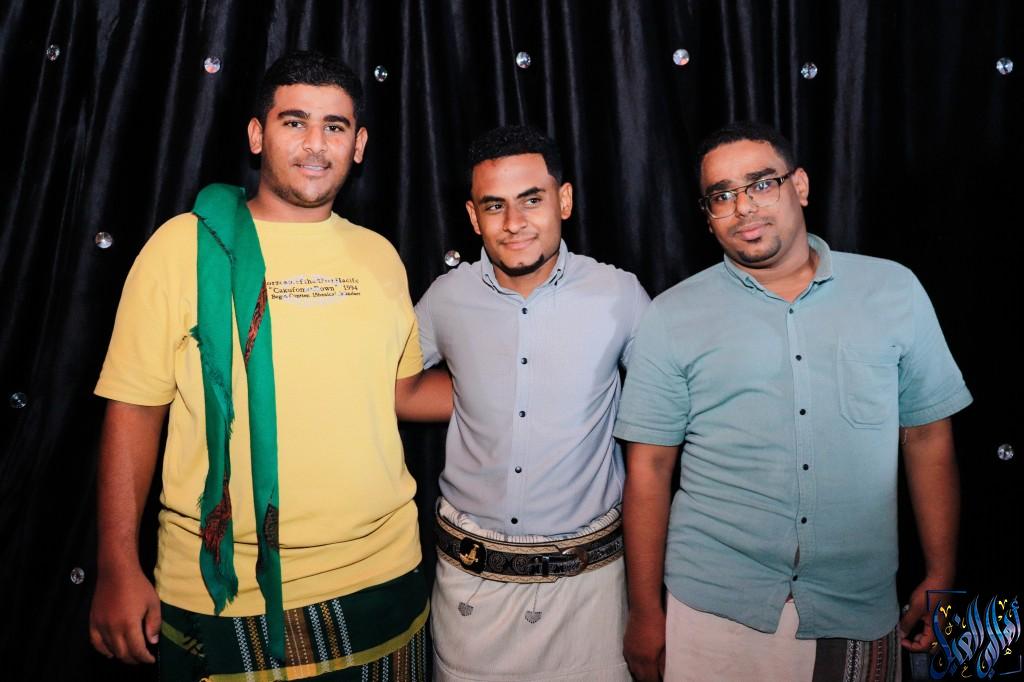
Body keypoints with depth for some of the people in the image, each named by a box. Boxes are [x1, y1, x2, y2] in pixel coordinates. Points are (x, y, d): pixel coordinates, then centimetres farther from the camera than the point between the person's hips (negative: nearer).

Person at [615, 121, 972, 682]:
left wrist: (940, 578, 6)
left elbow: (927, 437, 5)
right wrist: (645, 612, -3)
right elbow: (649, 468, -5)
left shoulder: (894, 291, 0)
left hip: (859, 609, 2)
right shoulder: (671, 317, -5)